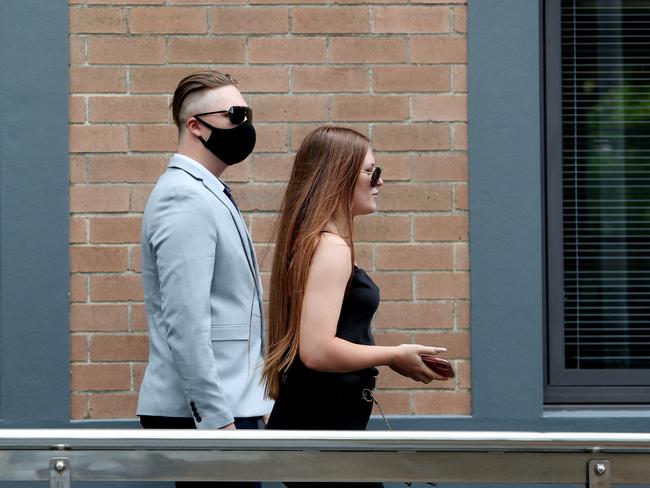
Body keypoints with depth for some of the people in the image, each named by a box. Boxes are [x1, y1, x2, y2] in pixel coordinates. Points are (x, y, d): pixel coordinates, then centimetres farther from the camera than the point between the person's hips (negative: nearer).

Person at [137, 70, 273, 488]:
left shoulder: (207, 194, 17)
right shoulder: (187, 200, -15)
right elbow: (185, 325, -22)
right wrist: (218, 420, -23)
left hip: (225, 404, 10)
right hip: (205, 411, -10)